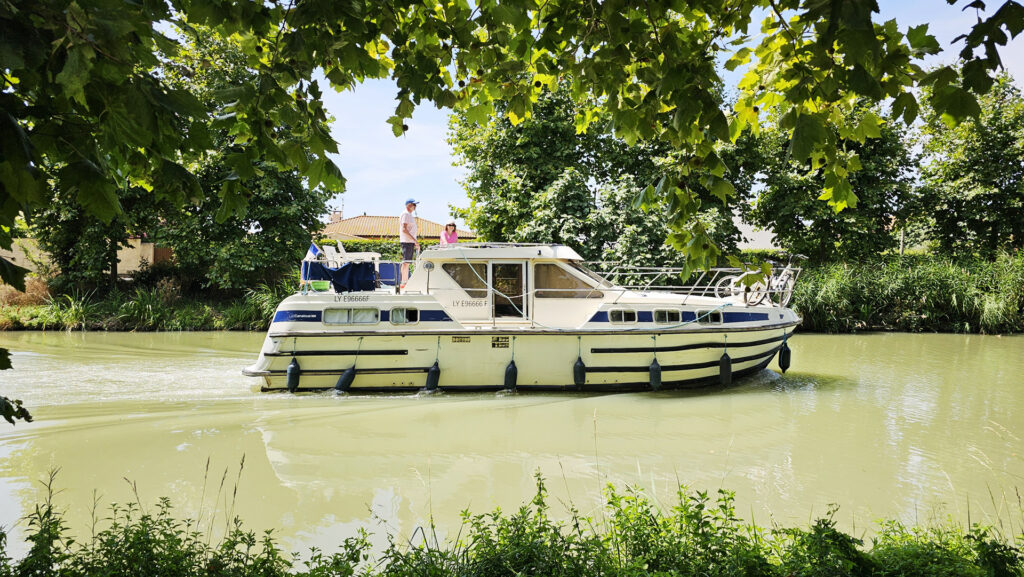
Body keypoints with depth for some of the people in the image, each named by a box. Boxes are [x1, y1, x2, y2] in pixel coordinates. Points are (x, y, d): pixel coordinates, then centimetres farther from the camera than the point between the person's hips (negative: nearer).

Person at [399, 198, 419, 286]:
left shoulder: (410, 215, 20)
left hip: (411, 242, 10)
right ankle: (403, 282, -12)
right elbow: (404, 229, -19)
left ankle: (406, 282, 15)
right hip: (407, 241, -10)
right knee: (405, 262, -11)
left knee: (407, 262, 11)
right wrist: (415, 240, -22)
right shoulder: (405, 214, -10)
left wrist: (415, 242, 19)